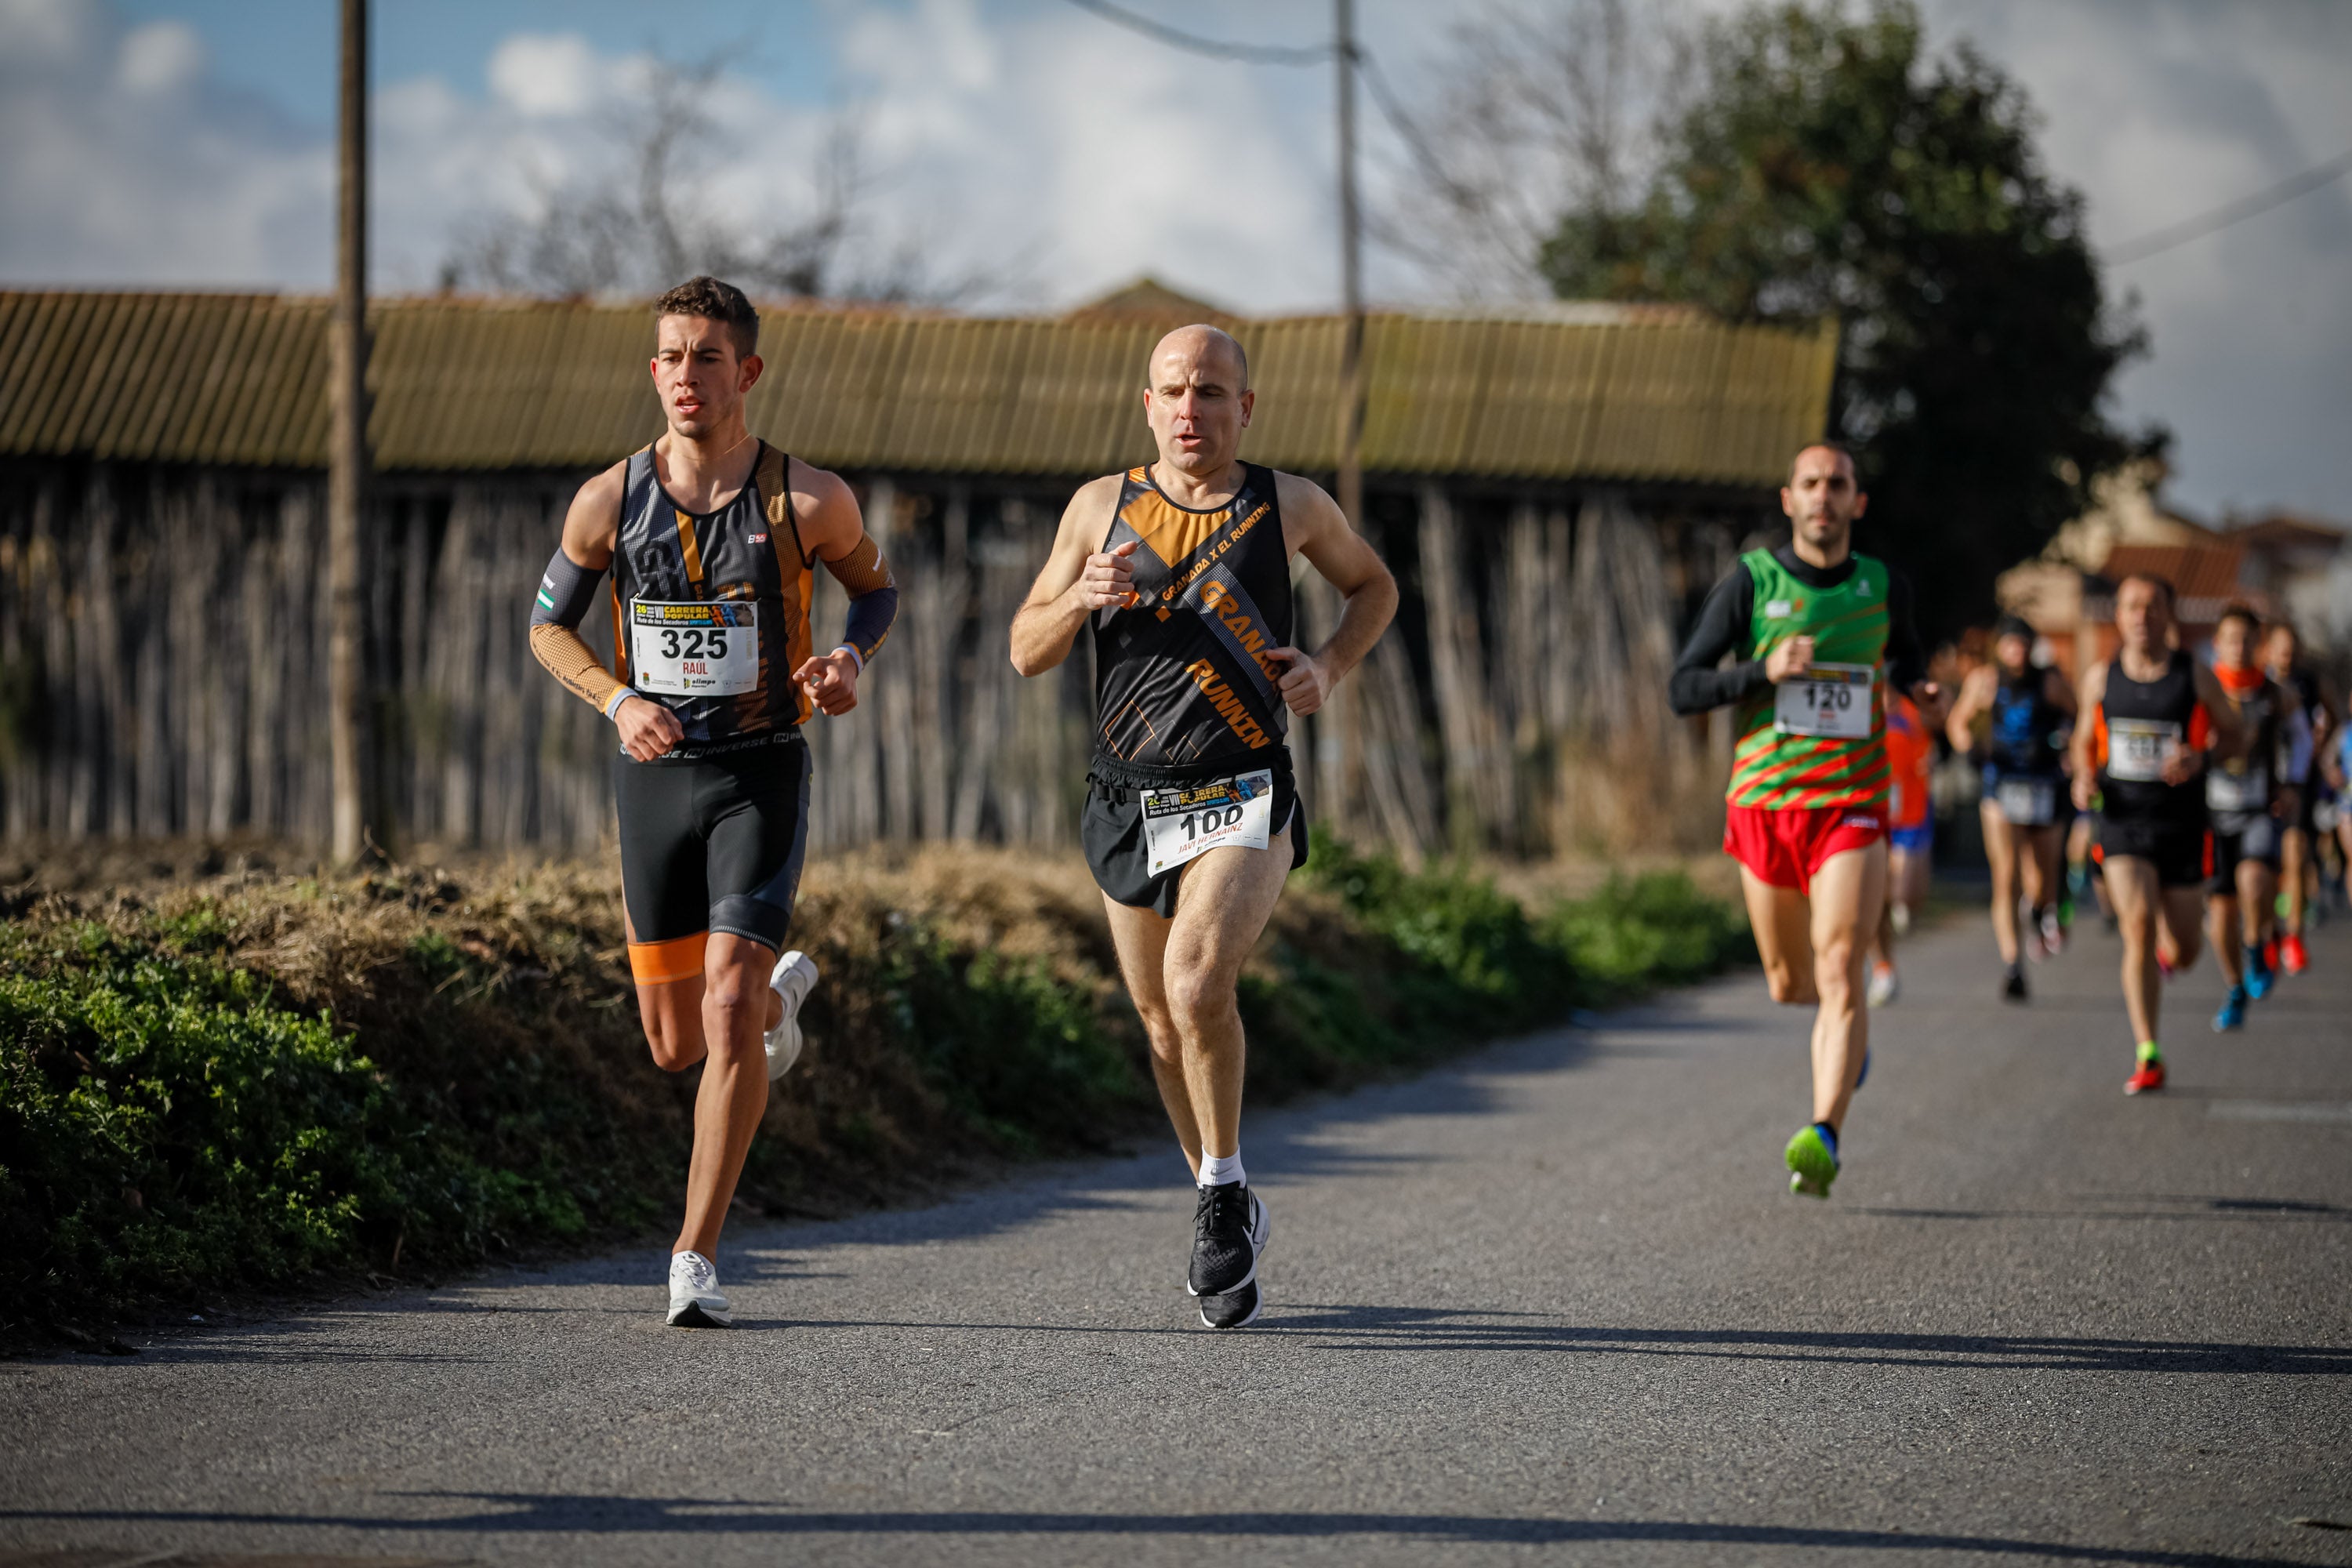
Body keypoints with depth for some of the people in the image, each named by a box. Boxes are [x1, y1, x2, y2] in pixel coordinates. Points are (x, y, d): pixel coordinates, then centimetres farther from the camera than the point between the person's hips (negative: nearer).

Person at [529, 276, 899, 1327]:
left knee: (727, 1013, -16)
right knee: (675, 1044, 10)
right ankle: (783, 994, 46)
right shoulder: (609, 502, -4)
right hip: (655, 772, 3)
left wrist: (853, 659, -11)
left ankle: (696, 1256, -8)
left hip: (761, 775, -3)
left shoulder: (808, 502, -9)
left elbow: (876, 587, 11)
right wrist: (618, 701, -10)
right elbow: (548, 624, 9)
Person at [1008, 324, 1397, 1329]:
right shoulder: (1101, 508, 5)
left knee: (1197, 981, -27)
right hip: (1129, 804, 3)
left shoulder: (1288, 508, 2)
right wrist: (1082, 597, -13)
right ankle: (1226, 1216, 33)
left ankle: (1224, 1193, -9)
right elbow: (1027, 652, 8)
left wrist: (1330, 667, 2)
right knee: (1165, 1027, 12)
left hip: (1243, 801, -3)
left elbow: (1374, 586, 20)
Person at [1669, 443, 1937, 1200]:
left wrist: (1919, 693, 4)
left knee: (1839, 974, -18)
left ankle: (1823, 1139, -25)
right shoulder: (1750, 582, -1)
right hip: (1764, 806, 1)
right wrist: (1764, 670, -19)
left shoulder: (1885, 589, 6)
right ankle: (1847, 1031, 48)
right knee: (1789, 983, 12)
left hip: (1852, 807, -1)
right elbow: (1682, 689, -4)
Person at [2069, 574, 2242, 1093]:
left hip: (2179, 823, 0)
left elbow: (2231, 736, 6)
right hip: (2122, 819, 0)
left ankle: (2166, 953, 47)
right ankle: (2148, 1057, -15)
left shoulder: (2196, 677, -3)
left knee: (2183, 953, 5)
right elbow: (2084, 739, 17)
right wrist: (2084, 776, -4)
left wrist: (2200, 756, -16)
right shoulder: (2099, 677, 3)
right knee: (2138, 925, -21)